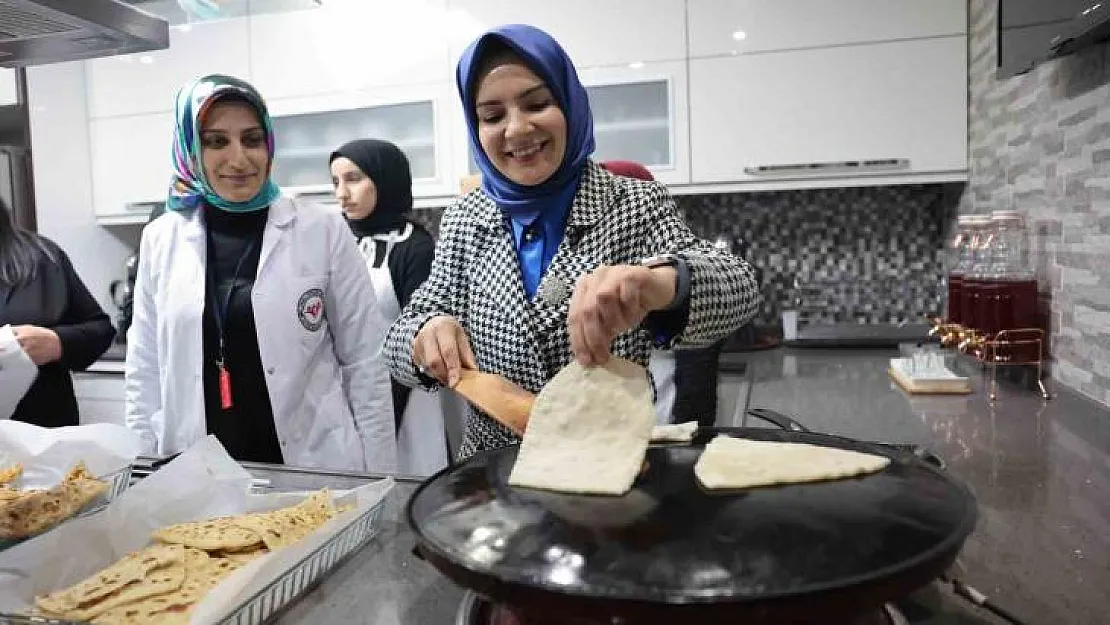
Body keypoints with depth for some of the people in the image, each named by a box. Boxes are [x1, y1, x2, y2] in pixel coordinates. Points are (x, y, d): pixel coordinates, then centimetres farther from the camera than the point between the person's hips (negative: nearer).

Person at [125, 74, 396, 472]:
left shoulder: (324, 231, -6)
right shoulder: (160, 240, 3)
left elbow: (365, 364, -4)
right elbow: (145, 372, 9)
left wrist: (376, 482, -5)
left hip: (316, 469, -2)